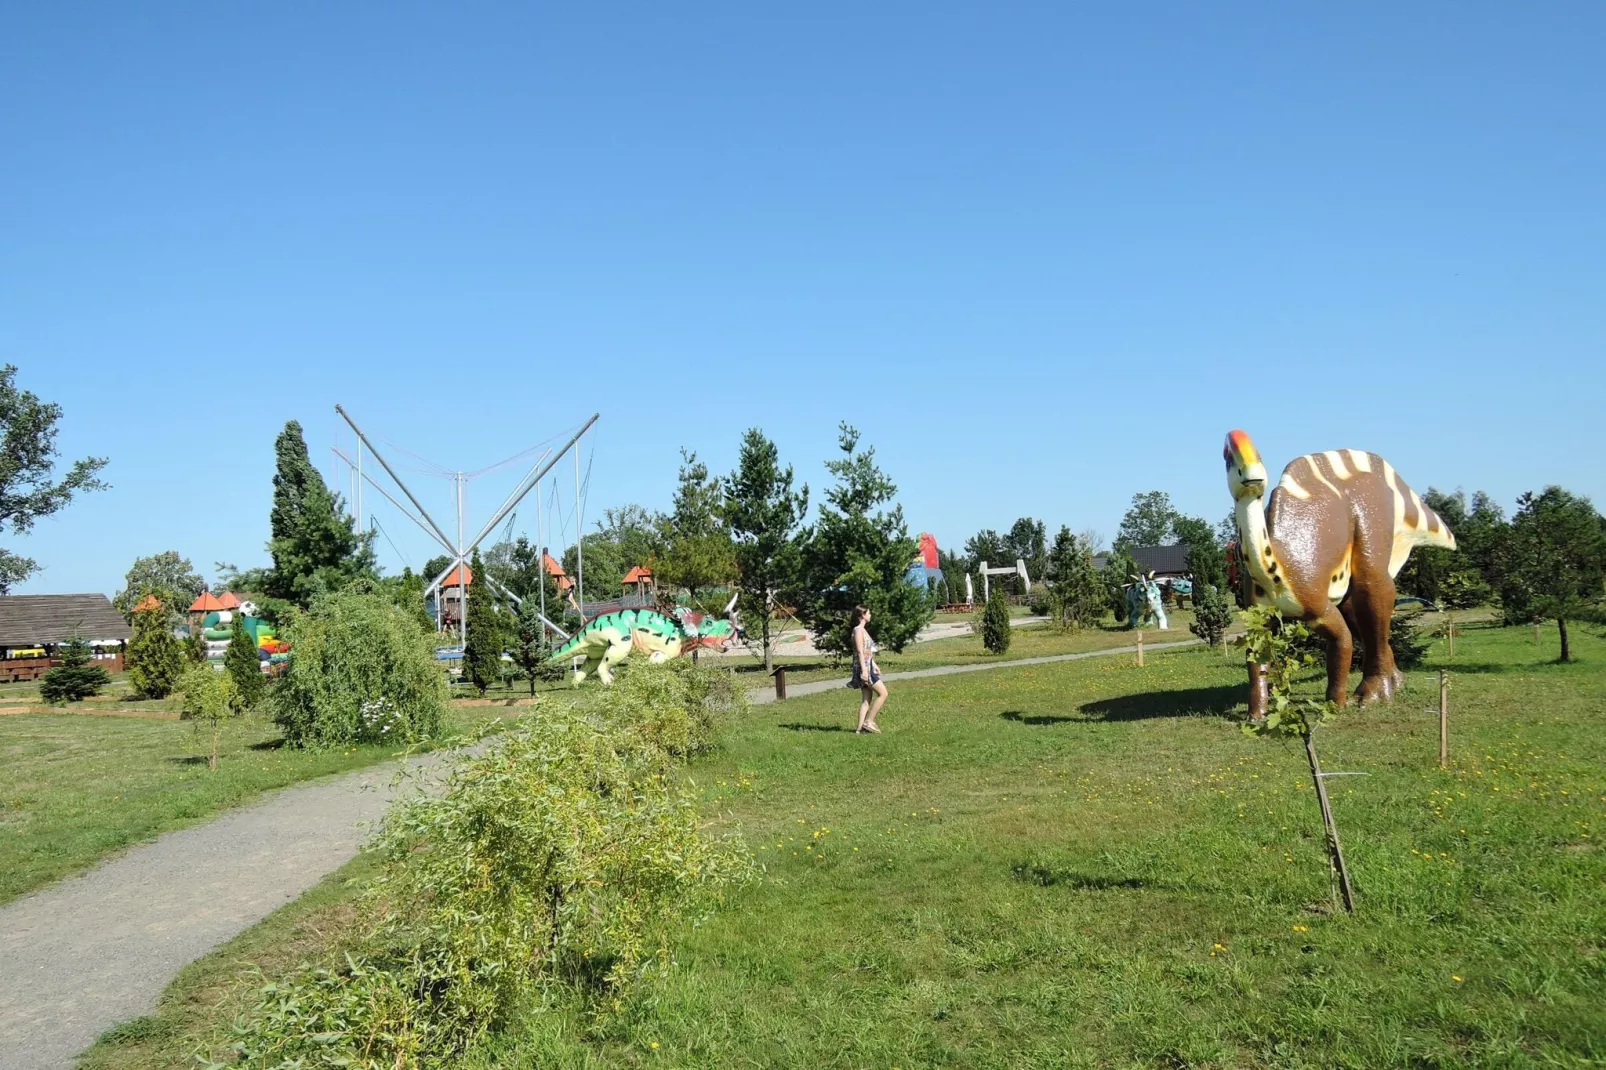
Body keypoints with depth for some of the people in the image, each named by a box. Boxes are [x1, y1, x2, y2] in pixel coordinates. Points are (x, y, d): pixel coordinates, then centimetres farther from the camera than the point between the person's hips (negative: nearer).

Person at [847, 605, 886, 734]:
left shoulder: (862, 630, 17)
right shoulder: (858, 630, -13)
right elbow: (860, 652, -19)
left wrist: (874, 665, 26)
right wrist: (864, 670, -23)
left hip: (867, 666, 10)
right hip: (863, 666, -10)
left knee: (866, 699, 7)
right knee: (883, 693, -7)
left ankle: (860, 728, 6)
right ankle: (869, 721, -3)